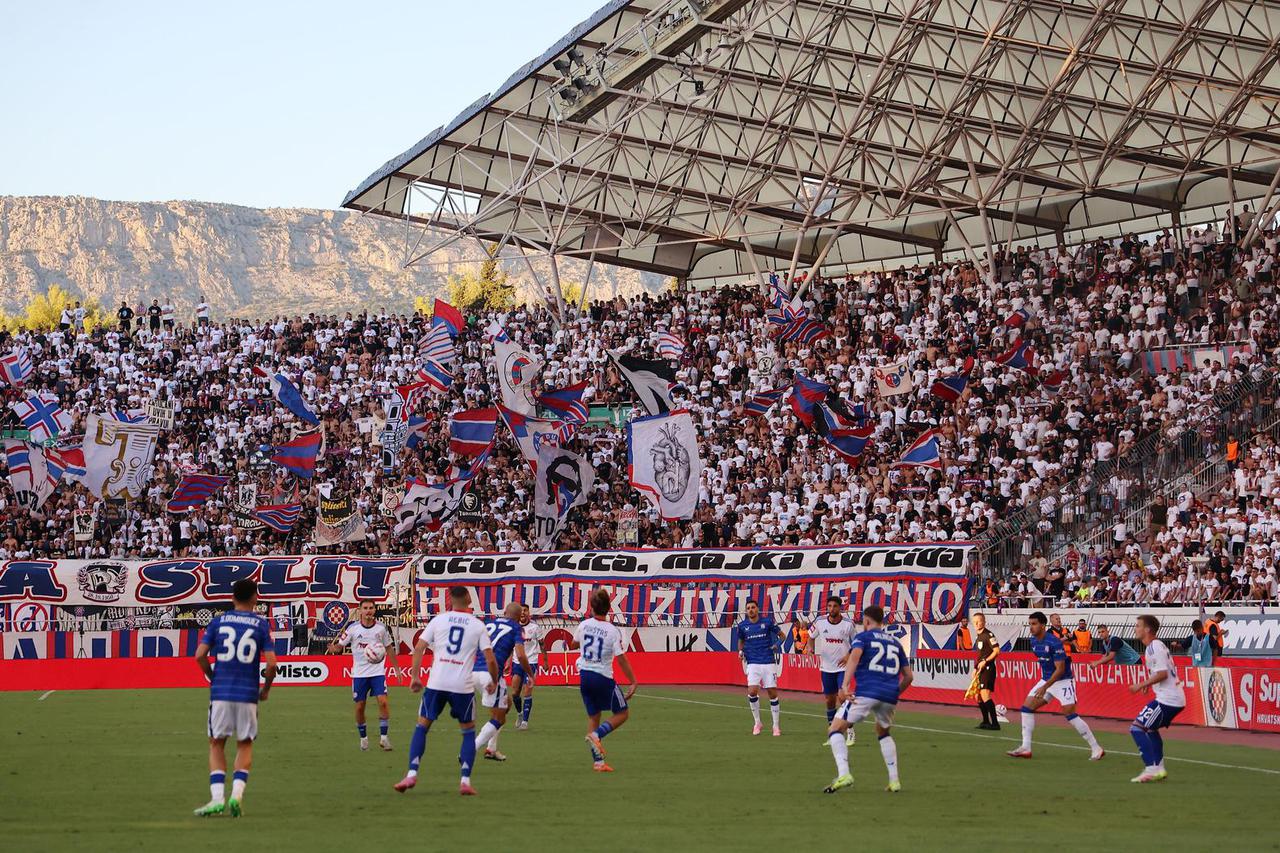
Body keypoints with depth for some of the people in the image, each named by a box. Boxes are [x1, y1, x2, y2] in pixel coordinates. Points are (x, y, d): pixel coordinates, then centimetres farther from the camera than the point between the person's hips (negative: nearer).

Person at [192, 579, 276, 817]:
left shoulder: (218, 621, 5)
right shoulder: (260, 624, 1)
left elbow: (200, 655, -2)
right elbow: (271, 663, -5)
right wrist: (266, 689, 11)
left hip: (220, 691, 0)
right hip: (248, 693, 0)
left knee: (216, 744, 11)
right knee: (245, 744, 14)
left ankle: (217, 797, -3)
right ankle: (237, 793, -2)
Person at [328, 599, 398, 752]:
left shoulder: (381, 628, 0)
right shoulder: (353, 628, -4)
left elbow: (389, 648, 11)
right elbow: (340, 644, -2)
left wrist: (396, 668, 13)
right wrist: (333, 648, -26)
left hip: (378, 672, 0)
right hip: (359, 673, 0)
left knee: (383, 702, -15)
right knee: (360, 707, 4)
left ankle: (384, 737, -5)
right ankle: (363, 738, 23)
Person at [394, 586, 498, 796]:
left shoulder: (438, 620, 6)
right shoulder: (478, 626, 4)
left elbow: (419, 647, -1)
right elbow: (490, 659, -1)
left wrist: (415, 676, 6)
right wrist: (494, 682, 15)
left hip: (436, 683, 0)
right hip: (463, 686, 0)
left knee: (422, 726, 12)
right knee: (468, 731, 14)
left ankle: (412, 774, 0)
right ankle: (465, 781, 4)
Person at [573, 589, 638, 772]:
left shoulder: (584, 625, -2)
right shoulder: (613, 631, -14)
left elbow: (573, 645, 18)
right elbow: (622, 659, -16)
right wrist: (633, 683, -9)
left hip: (584, 675, 5)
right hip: (603, 677, -5)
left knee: (593, 716, 13)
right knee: (622, 713, 10)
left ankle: (597, 762, 9)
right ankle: (596, 734, -14)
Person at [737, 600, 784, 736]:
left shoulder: (768, 622, -3)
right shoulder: (742, 626, 3)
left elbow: (781, 635, 8)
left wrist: (777, 644, -10)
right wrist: (741, 651, 3)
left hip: (768, 663, -1)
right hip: (753, 664, 1)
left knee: (773, 694, 0)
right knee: (752, 692, -15)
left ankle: (776, 726, 13)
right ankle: (757, 722, 6)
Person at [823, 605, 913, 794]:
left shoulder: (862, 637, 9)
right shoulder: (895, 643, 24)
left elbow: (855, 656, -13)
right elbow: (908, 676, 22)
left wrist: (844, 685, -22)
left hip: (866, 693, -5)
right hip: (889, 697, 5)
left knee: (835, 730, 2)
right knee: (883, 733, 31)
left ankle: (843, 774, -20)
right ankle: (894, 780, 20)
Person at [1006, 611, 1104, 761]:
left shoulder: (1054, 643, -23)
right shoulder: (1033, 641, 2)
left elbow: (1060, 669, -24)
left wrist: (1045, 687, -27)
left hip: (1063, 680, -8)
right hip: (1046, 680, 8)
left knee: (1069, 714, -17)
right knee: (1027, 707, -1)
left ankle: (1096, 749, -8)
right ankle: (1025, 748, 3)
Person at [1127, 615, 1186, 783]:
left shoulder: (1154, 647, -14)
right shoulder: (1159, 645, 18)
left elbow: (1163, 673, -22)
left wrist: (1141, 685, -17)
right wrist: (1149, 682, 17)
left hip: (1167, 699, -11)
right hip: (1176, 699, 11)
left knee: (1137, 728, -10)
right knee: (1150, 729, 26)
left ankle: (1151, 768, -16)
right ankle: (1159, 769, 23)